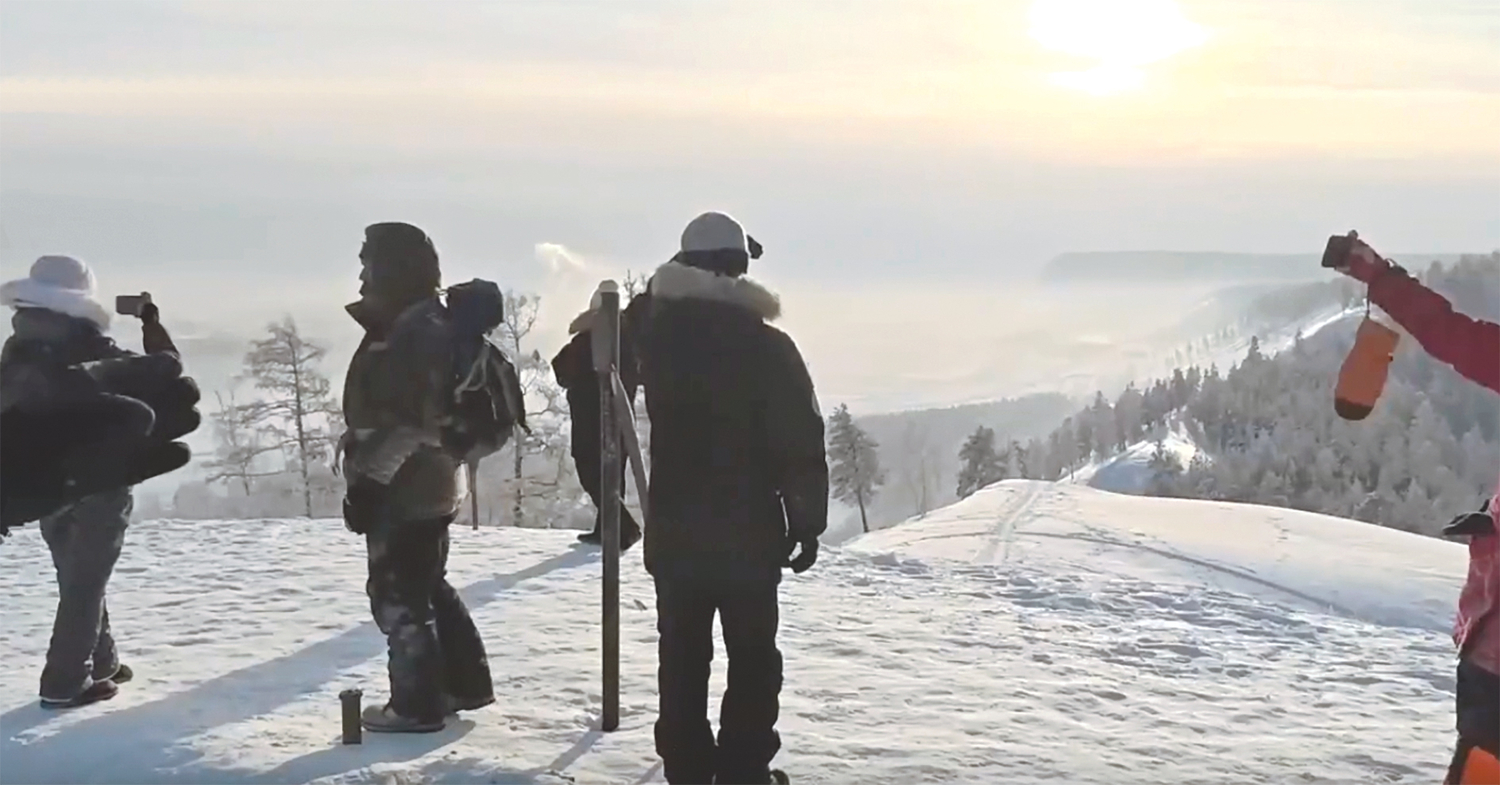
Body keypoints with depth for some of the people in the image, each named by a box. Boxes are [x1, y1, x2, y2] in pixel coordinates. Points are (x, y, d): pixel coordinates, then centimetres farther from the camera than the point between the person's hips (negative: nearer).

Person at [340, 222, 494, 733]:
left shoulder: (418, 332, -20)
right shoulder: (411, 327, 14)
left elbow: (408, 423, -25)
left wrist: (367, 481, -22)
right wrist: (371, 477, 22)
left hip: (406, 488, -11)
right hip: (425, 484, 11)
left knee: (397, 595, -2)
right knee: (428, 585, 19)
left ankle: (417, 703, 6)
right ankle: (465, 683, 29)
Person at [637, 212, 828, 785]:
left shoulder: (654, 334, -3)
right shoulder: (767, 345, -12)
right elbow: (801, 442, -11)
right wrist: (807, 522, -2)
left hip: (674, 533, 3)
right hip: (749, 534, -3)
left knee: (682, 660, 11)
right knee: (752, 660, 9)